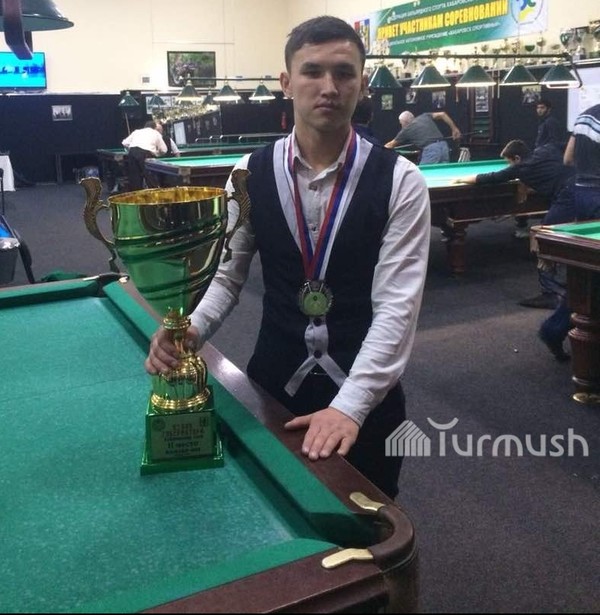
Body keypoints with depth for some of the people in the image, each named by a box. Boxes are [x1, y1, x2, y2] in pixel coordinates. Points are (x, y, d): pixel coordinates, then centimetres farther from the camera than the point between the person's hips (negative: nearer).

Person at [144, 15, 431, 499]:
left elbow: (398, 306, -17)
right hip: (273, 386, 2)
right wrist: (190, 330, -20)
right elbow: (225, 275, 1)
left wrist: (349, 405, -27)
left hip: (368, 395, -1)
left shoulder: (400, 182, -12)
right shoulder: (250, 174, -4)